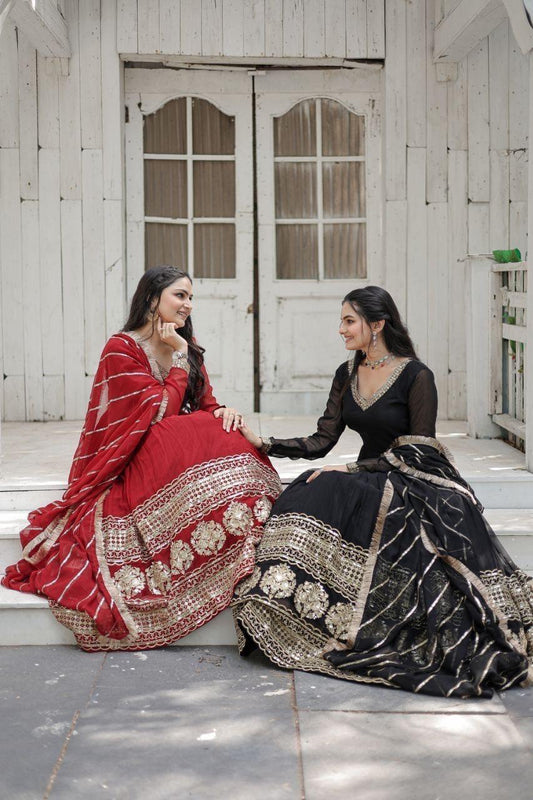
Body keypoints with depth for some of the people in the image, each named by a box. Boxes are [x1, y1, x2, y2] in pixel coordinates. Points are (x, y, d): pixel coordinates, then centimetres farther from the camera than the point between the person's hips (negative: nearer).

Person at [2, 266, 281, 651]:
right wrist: (179, 357, -10)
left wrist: (226, 413, -12)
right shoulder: (122, 349, -7)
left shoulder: (188, 349, 15)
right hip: (133, 470, -6)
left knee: (230, 438, -25)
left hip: (184, 457, 7)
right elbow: (161, 412, -16)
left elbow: (206, 405, 11)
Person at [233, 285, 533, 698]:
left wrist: (351, 470, -18)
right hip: (369, 480, 6)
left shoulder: (416, 376, -9)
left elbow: (416, 452, -12)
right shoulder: (347, 375, 11)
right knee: (310, 493, -25)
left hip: (415, 482, -6)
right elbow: (321, 442, 9)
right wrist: (262, 443, -2)